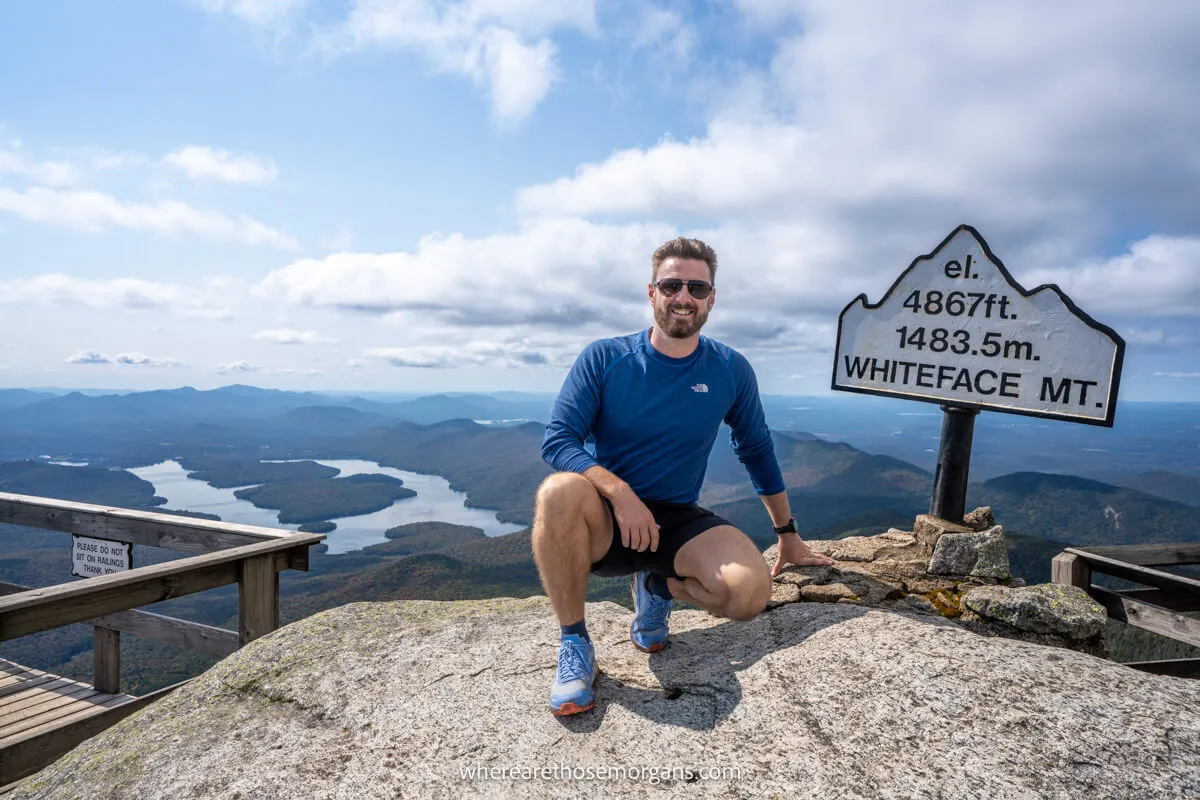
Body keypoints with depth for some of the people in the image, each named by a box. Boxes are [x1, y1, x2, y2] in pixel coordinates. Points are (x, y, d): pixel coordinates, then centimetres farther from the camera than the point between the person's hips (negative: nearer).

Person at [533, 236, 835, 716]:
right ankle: (573, 642, -15)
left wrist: (788, 537, 18)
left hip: (677, 522, 2)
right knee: (561, 491, -36)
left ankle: (658, 586, 7)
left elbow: (758, 453, 13)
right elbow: (556, 441, -12)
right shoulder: (604, 359, -5)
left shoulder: (731, 371, 2)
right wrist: (619, 492, -28)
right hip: (605, 523, -1)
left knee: (750, 591, -26)